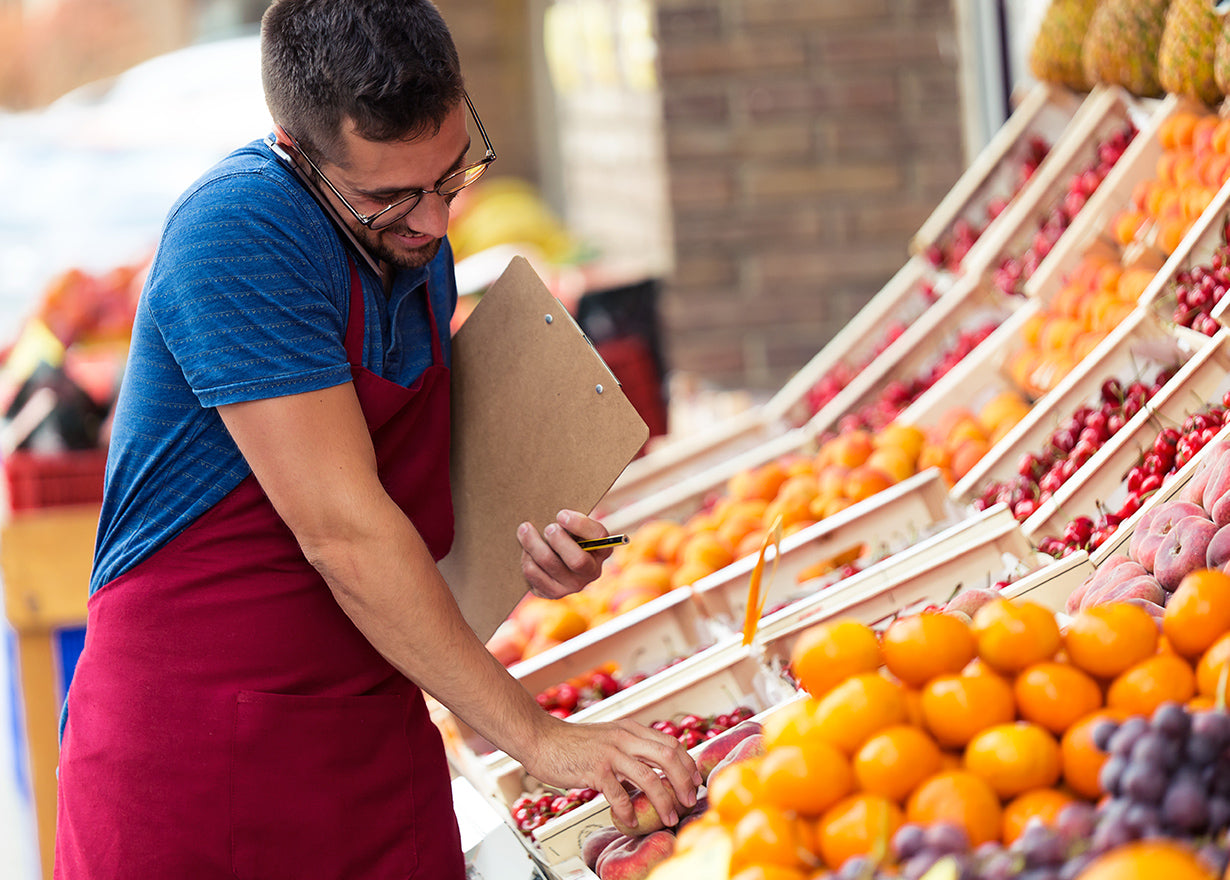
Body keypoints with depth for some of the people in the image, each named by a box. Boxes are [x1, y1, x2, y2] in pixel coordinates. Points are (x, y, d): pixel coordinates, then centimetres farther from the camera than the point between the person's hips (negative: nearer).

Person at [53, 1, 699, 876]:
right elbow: (340, 532, -22)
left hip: (380, 742, 7)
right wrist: (535, 734, -18)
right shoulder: (241, 229, -18)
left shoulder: (416, 243, 8)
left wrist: (519, 548, -1)